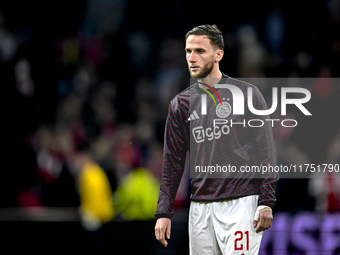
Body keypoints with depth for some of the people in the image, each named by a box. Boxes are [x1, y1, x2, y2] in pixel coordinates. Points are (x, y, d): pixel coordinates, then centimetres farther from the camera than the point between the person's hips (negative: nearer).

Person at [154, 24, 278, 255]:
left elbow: (266, 151, 0)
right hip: (200, 207, 4)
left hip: (241, 204, -4)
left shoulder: (247, 94, 2)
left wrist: (266, 203, -8)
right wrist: (163, 212, 6)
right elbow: (173, 163, 13)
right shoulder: (181, 104, 12)